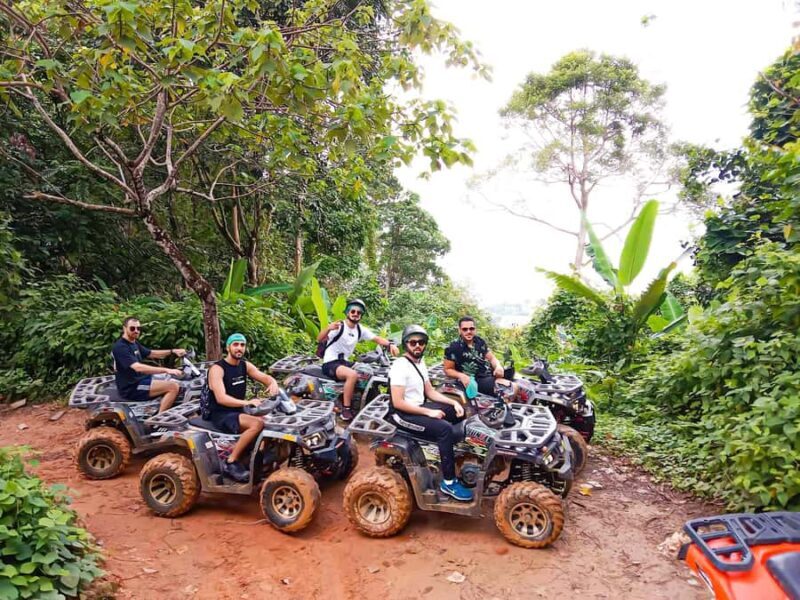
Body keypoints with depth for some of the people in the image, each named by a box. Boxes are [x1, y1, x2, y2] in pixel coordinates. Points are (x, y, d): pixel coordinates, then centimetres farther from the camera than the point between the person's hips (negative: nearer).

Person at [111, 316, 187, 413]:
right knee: (174, 387, -20)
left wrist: (172, 351, 5)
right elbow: (138, 367, -33)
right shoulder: (120, 347, -20)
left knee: (175, 384, 16)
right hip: (131, 388, -10)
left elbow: (151, 354, 21)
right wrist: (166, 370, -40)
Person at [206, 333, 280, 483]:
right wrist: (247, 402, -35)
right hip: (221, 415, -7)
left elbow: (266, 377, 6)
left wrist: (273, 383, -19)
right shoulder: (217, 369, -13)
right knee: (257, 424, -30)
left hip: (239, 412, 7)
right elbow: (221, 398, -24)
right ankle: (230, 463, -20)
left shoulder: (245, 365, 8)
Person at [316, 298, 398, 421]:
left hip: (345, 362, 7)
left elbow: (377, 339, 3)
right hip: (330, 363, -7)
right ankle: (346, 409, -21)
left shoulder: (360, 330, 6)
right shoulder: (338, 326, -15)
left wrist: (390, 344, -17)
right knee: (352, 375, -33)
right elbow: (319, 339, -26)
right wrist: (328, 328, -47)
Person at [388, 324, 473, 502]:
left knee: (458, 412, 6)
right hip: (403, 414, -10)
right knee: (445, 429, -27)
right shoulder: (400, 366, -20)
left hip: (419, 407, 10)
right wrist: (429, 412, -22)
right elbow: (398, 403, -25)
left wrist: (454, 402, -1)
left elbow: (430, 392, 13)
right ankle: (448, 482, -19)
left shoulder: (420, 362, 9)